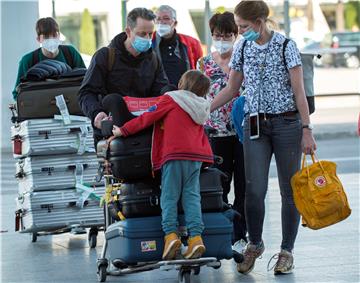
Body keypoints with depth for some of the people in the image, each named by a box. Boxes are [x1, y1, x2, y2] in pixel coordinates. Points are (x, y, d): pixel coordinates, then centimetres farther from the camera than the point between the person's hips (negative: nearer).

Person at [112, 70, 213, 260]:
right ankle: (195, 236, -8)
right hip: (196, 155, 5)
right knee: (191, 196, 3)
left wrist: (123, 131, 8)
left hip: (174, 154, -5)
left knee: (169, 196, -1)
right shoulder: (200, 110, 21)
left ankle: (170, 234, -14)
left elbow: (147, 118, 4)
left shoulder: (170, 100, 5)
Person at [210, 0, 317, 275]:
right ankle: (255, 244, 15)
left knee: (289, 189, 2)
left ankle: (287, 250, 13)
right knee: (254, 189, -6)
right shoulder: (242, 48, 6)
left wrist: (307, 130, -11)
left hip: (286, 122, -3)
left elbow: (299, 91, -7)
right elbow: (231, 89, 15)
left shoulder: (285, 45, -7)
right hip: (255, 125, 3)